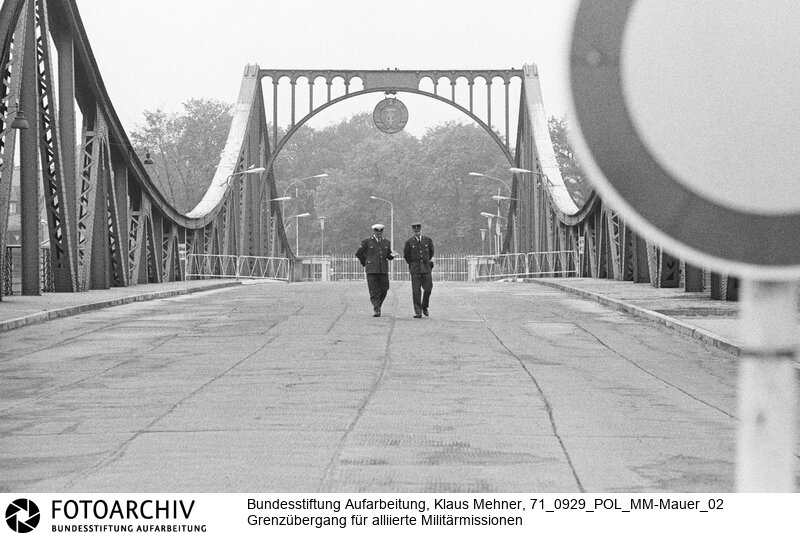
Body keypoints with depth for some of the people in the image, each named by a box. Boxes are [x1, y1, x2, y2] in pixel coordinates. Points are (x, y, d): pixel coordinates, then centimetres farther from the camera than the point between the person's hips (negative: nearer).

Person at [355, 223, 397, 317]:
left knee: (383, 291, 2)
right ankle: (377, 310, -9)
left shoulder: (387, 242, 13)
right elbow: (358, 253, 9)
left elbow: (388, 256, 19)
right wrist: (365, 263, 10)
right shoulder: (367, 242, 2)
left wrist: (391, 255, -3)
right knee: (374, 292, -9)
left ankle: (377, 307, 24)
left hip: (383, 270, 3)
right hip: (371, 270, -3)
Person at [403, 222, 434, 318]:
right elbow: (406, 255, 14)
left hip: (426, 268, 1)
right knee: (416, 291, -6)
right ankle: (418, 312, -4)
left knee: (428, 289, -2)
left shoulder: (428, 240, 4)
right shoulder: (409, 242, 1)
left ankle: (424, 307, 23)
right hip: (415, 270, -1)